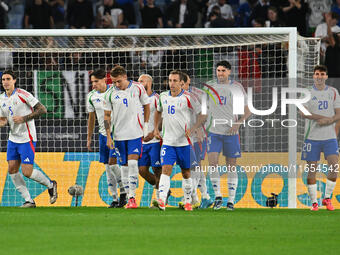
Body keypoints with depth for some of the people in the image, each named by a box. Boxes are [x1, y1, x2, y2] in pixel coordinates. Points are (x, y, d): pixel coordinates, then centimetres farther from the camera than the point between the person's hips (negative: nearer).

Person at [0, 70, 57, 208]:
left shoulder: (22, 94, -13)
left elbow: (42, 109, -15)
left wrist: (23, 118, -21)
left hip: (27, 139, -7)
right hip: (13, 139, 7)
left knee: (27, 172, -11)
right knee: (12, 170, 0)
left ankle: (50, 185, 16)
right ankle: (28, 200, 8)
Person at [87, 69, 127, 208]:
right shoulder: (91, 96, 3)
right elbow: (91, 118, 13)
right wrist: (89, 138, 13)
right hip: (103, 134, 5)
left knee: (112, 162, -15)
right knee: (108, 167, 4)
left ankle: (123, 191, 1)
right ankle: (115, 199, 10)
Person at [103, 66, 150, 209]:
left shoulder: (137, 88, -4)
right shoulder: (110, 93, -3)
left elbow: (146, 105, 11)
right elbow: (107, 115, 3)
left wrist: (146, 125, 6)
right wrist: (108, 137, -1)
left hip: (135, 133, -2)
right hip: (119, 135, 2)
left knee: (132, 163, -13)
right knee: (124, 165, 5)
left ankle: (132, 196, -11)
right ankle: (129, 198, 11)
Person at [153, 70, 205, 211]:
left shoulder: (187, 98, -9)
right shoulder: (163, 97, 6)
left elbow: (202, 115, -7)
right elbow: (158, 111, 27)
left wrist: (193, 128, -19)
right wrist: (156, 128, 19)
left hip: (184, 142, -3)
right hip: (168, 141, 3)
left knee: (186, 172, 8)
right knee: (166, 169, -14)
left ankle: (187, 201, 23)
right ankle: (162, 200, -26)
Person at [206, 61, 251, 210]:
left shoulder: (236, 87, 2)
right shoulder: (210, 88, 7)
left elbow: (247, 112, 5)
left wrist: (238, 123, -11)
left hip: (231, 132, -1)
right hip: (214, 131, 1)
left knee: (231, 166, 2)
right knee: (212, 162, -13)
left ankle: (231, 200, 9)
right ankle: (217, 196, -1)